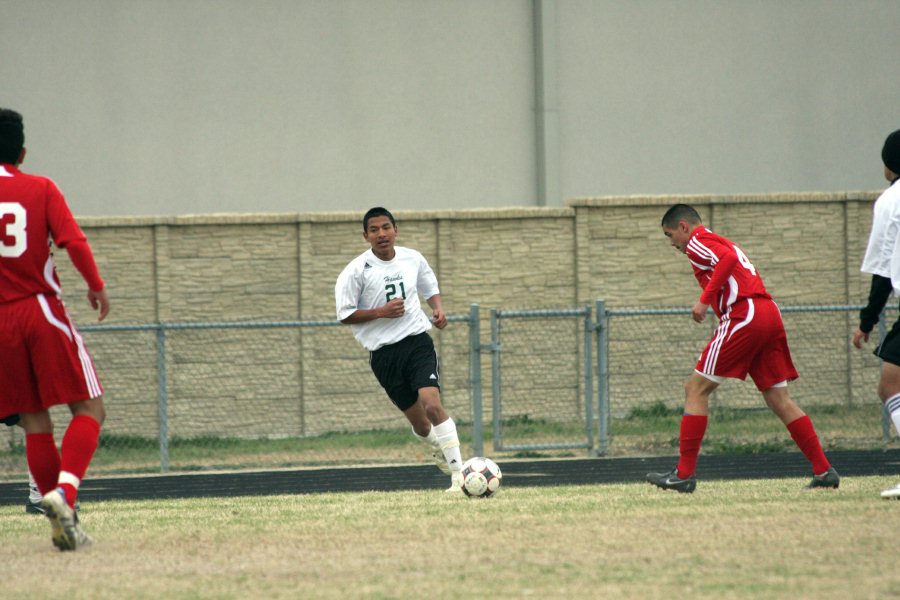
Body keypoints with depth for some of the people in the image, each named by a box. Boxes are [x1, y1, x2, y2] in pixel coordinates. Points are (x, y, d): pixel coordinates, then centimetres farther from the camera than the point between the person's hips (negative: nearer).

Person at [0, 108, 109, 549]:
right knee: (89, 409, 1)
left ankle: (63, 524, 7)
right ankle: (64, 492, -22)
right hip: (42, 312, -3)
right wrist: (96, 286, 2)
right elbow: (74, 241, -11)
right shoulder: (40, 189, 0)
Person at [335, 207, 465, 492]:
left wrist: (438, 308, 2)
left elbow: (430, 287, 22)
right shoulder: (356, 271, -8)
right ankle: (438, 447, 43)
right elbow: (344, 315, -6)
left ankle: (458, 472, -19)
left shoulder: (412, 259, 3)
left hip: (418, 341, 0)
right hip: (383, 352, 0)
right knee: (419, 422, 7)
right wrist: (381, 312, -18)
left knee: (432, 404, -21)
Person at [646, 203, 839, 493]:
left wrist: (705, 300, -17)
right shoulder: (721, 242, 30)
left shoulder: (698, 242, 2)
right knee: (779, 399, 9)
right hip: (770, 313, 9)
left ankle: (685, 473, -7)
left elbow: (728, 260, -17)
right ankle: (824, 470, 3)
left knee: (696, 389, -2)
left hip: (744, 314, -8)